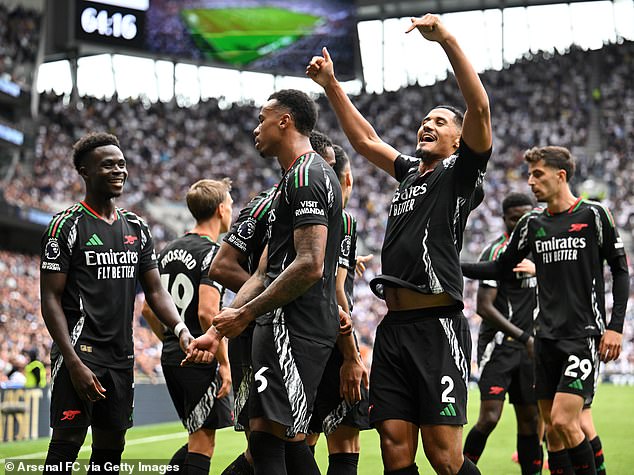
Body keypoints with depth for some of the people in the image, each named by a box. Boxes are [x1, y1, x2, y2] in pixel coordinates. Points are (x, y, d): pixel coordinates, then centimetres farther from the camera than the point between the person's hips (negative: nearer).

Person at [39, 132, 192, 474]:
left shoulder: (136, 228, 13)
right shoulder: (67, 225, -6)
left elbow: (155, 291, 13)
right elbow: (50, 299, -9)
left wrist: (181, 329, -7)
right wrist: (73, 362, -18)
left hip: (121, 356, 7)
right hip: (81, 352, -7)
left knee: (111, 446, 9)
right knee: (67, 441, -11)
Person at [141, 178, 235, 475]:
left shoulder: (169, 250, 14)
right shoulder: (212, 253, -12)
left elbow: (149, 310, 16)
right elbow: (207, 313, -22)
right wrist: (224, 362, -16)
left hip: (171, 358, 8)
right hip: (201, 360, -8)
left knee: (198, 438, 17)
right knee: (202, 442, -2)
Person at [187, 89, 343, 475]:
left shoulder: (306, 176, -10)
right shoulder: (294, 181, 24)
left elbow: (309, 266, -21)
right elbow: (264, 274, 23)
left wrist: (244, 314, -15)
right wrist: (217, 331, 17)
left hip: (293, 325, -11)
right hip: (289, 325, 11)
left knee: (266, 439, -15)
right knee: (289, 442, 13)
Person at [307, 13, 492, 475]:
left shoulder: (461, 171, 3)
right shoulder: (410, 172, 23)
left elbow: (479, 108, -12)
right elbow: (365, 139, 34)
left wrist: (448, 40, -18)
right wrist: (331, 85, 30)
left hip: (437, 324, -7)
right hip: (394, 325, 7)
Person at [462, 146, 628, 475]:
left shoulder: (594, 215, -2)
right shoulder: (532, 223, 10)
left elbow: (620, 270, 0)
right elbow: (500, 268, 18)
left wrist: (615, 327, -7)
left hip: (584, 334, -5)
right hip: (547, 337, 5)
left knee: (563, 421, -16)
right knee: (551, 429, 5)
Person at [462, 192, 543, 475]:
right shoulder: (496, 252, -11)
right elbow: (484, 307, -18)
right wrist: (524, 337, -20)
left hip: (526, 346, 7)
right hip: (498, 345, -7)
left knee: (530, 419, 6)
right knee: (489, 418, -15)